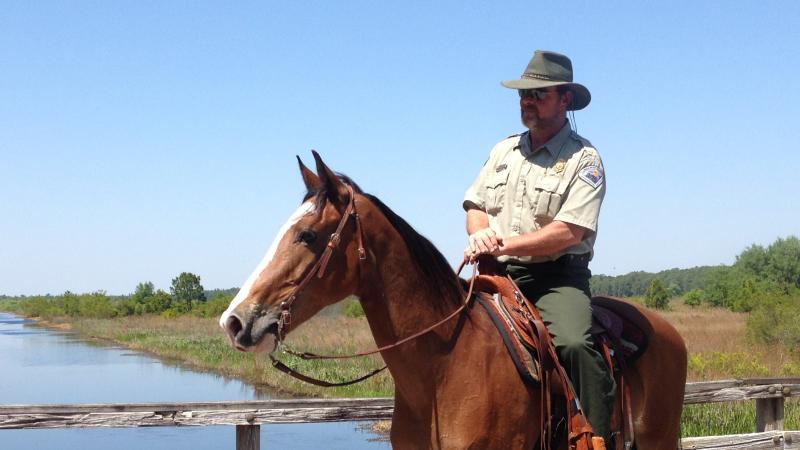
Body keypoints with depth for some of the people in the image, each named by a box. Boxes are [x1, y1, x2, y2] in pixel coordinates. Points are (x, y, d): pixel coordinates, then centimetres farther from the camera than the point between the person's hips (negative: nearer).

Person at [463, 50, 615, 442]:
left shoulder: (583, 158, -4)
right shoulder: (503, 151, 17)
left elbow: (569, 232, -14)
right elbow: (475, 206, 17)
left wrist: (503, 245, -18)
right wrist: (480, 235, -8)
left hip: (556, 276, -6)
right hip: (498, 275, 6)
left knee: (574, 343, -32)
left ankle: (600, 438, -21)